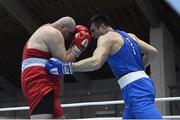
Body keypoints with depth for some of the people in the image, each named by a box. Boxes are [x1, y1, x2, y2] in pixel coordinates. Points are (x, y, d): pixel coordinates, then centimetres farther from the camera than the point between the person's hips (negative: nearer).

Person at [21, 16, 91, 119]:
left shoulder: (45, 34, 30)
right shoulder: (53, 33, -2)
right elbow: (64, 62, -7)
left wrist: (73, 46, 23)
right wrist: (78, 47, 4)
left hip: (44, 86, 11)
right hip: (39, 83, -11)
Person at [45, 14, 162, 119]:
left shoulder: (106, 37, -3)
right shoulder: (130, 36, 23)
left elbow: (96, 62, -21)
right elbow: (153, 52, 23)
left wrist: (65, 67, -21)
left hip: (135, 88, -10)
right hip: (142, 84, 10)